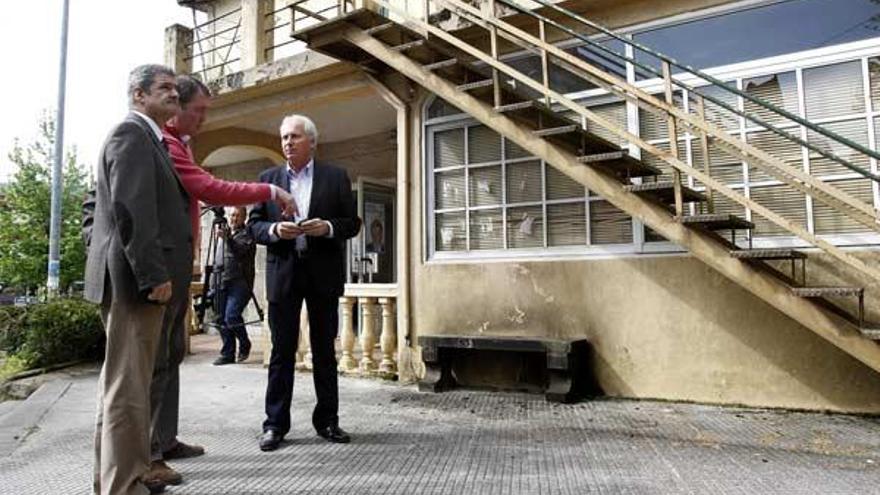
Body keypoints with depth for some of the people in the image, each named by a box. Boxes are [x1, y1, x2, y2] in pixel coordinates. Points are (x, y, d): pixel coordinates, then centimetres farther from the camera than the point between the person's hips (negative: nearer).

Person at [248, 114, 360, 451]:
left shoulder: (336, 177, 5)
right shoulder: (268, 178, 9)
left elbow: (352, 222, 3)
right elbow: (254, 224, 7)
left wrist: (328, 227, -16)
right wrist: (274, 230, -13)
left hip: (324, 273, 0)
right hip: (283, 273, 1)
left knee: (324, 350, 8)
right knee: (282, 351, 4)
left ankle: (327, 420, 19)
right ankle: (275, 423, 14)